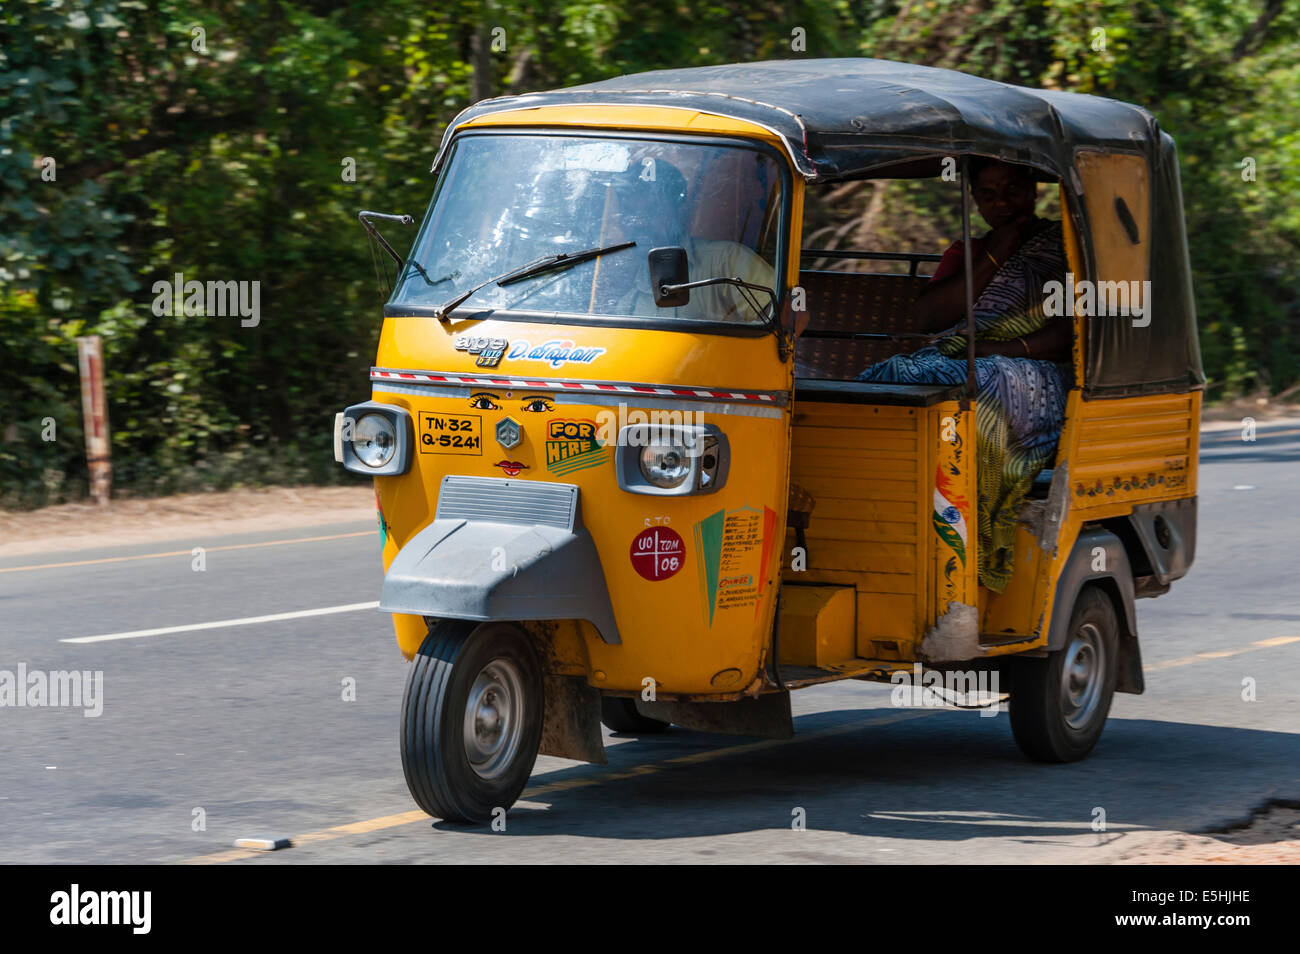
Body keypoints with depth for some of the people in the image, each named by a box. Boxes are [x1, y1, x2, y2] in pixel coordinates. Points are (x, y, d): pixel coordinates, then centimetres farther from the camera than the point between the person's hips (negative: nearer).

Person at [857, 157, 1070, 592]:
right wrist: (991, 262, 4)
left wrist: (1013, 348, -16)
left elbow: (1080, 327, -2)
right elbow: (926, 316, 9)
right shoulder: (964, 254, 28)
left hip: (1035, 373, -5)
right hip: (949, 361, 5)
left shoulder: (1064, 246, 13)